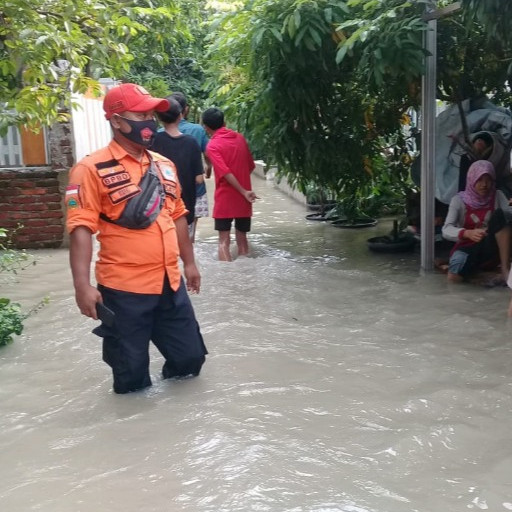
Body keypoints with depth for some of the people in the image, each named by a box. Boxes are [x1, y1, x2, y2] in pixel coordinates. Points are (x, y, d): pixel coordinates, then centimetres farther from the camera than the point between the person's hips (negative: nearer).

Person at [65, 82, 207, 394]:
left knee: (190, 356, 16)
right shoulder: (93, 169, -10)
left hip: (170, 283, 6)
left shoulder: (164, 165, 10)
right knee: (131, 369, 8)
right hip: (124, 289, -6)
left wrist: (189, 262, 20)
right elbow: (82, 228, -16)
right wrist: (83, 285, -23)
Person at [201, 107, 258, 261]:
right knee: (242, 239, 13)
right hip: (243, 200, 5)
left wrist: (243, 192, -14)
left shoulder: (212, 145, -10)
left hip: (224, 199, -5)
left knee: (224, 242, 1)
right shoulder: (240, 138, 6)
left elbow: (225, 173, -19)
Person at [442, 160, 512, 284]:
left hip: (492, 250, 1)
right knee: (454, 276, -36)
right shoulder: (459, 200, -3)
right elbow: (447, 230, -16)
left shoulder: (497, 196, 5)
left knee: (500, 214, -25)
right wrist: (468, 233, -36)